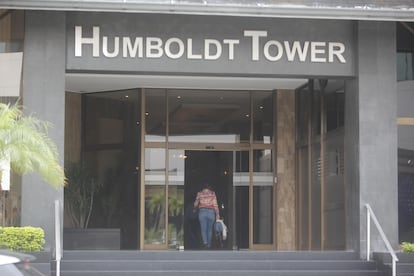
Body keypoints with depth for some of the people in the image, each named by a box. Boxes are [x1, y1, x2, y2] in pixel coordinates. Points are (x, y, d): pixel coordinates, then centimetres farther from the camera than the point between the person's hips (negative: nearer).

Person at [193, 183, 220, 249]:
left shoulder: (200, 193, 6)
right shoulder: (212, 193, 5)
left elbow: (195, 204, 12)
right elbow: (215, 204, -2)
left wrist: (196, 207, 36)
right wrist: (217, 214, -1)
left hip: (202, 212, -1)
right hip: (211, 212, 1)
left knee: (203, 229, -1)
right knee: (210, 229, 13)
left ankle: (205, 242, -24)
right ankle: (209, 244, 14)